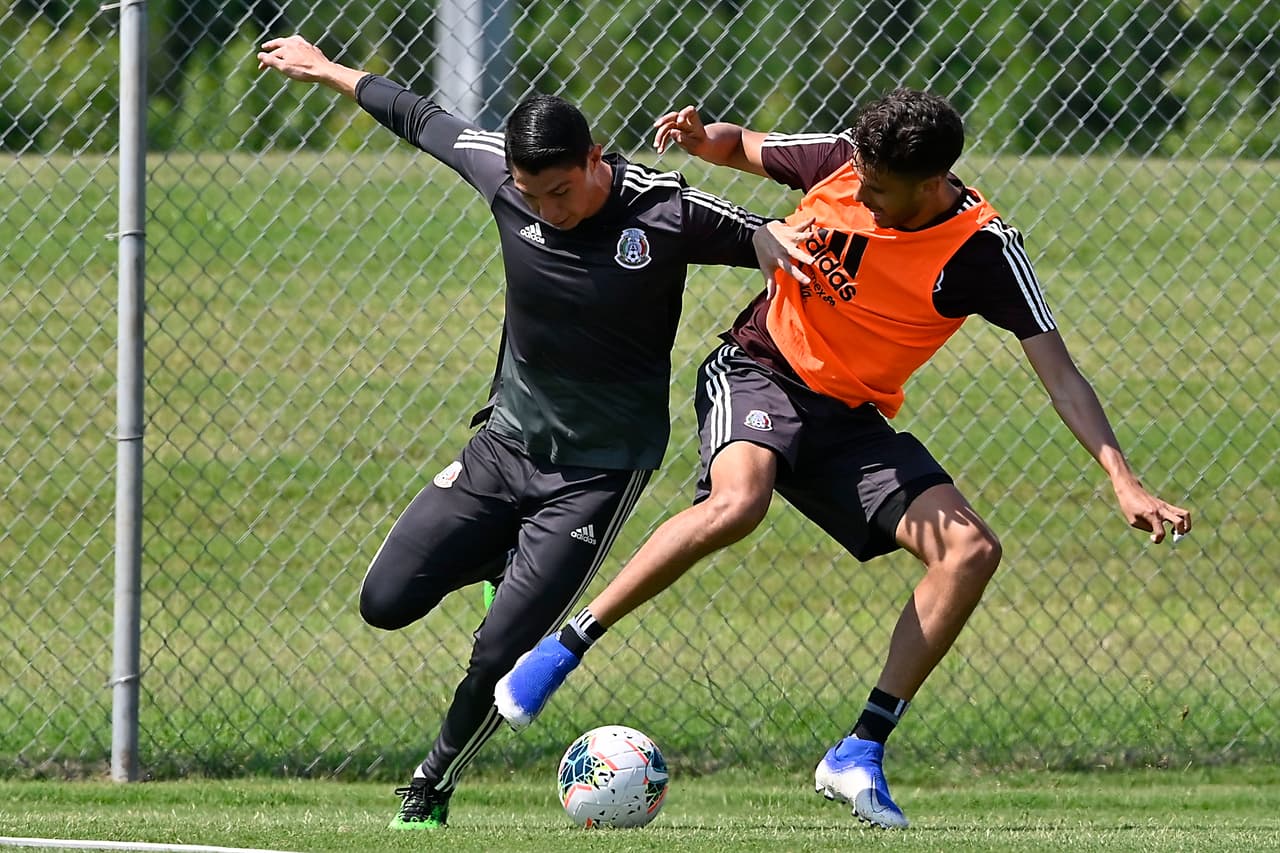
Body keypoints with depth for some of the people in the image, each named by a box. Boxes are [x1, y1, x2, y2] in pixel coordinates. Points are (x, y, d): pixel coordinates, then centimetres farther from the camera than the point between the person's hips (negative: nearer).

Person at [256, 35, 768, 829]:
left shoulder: (666, 213, -20)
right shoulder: (500, 172, -11)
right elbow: (418, 117, 6)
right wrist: (326, 69, 18)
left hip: (600, 469, -4)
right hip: (507, 439, 5)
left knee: (501, 652, -12)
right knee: (387, 602, -1)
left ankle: (433, 787, 14)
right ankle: (507, 561, 28)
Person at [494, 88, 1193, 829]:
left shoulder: (984, 251, -15)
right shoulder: (842, 160, -10)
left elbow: (1060, 375, -15)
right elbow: (740, 147, 10)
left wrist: (1125, 483, -24)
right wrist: (702, 136, -15)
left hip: (854, 420, 2)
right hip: (758, 370, -2)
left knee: (972, 552, -16)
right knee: (736, 502, -35)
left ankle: (861, 753, -10)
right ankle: (560, 652, -25)